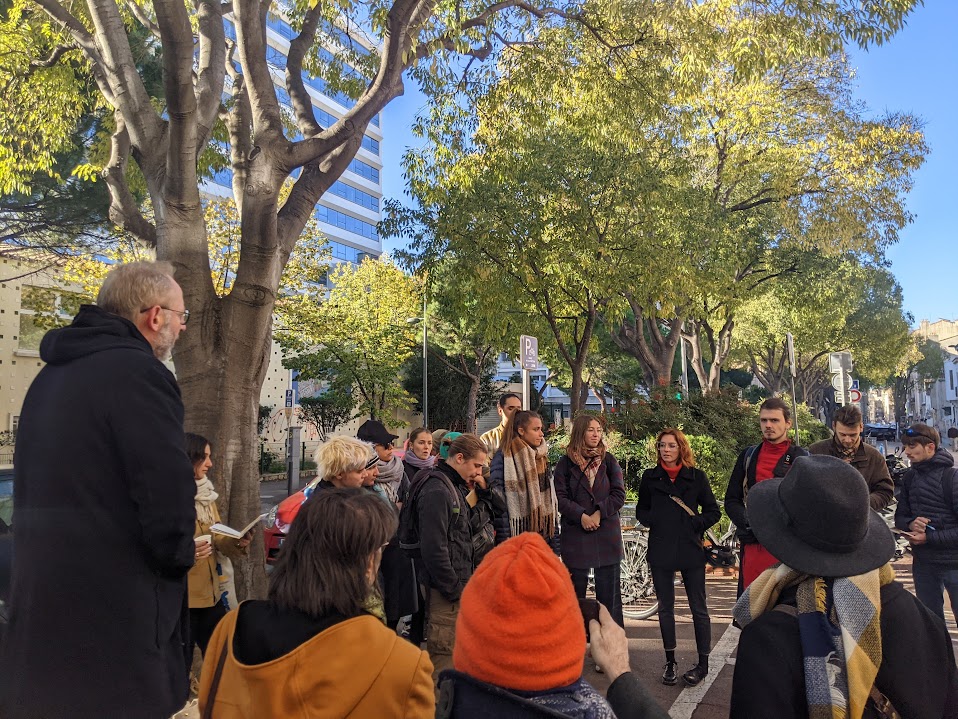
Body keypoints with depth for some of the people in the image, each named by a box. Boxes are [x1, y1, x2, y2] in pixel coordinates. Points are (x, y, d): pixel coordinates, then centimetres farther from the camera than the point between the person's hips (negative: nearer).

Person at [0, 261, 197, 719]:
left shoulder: (52, 373, 12)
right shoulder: (138, 373, -18)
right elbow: (167, 491, -22)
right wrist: (178, 557, -1)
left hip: (39, 596, 9)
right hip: (115, 608, -9)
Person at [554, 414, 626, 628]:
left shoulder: (609, 461, 7)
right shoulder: (565, 463, 3)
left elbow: (619, 494, 0)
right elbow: (560, 497, -4)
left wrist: (599, 514, -12)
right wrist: (581, 516, -17)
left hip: (607, 533, 1)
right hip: (575, 533, -1)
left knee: (609, 590, 4)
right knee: (575, 591, 6)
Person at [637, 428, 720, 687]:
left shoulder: (696, 477, 0)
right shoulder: (650, 477, 5)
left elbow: (714, 511, 4)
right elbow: (641, 510, 13)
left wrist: (695, 524, -11)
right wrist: (653, 520, -6)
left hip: (690, 549, -2)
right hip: (660, 551, 2)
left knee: (698, 608, 5)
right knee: (665, 608, 10)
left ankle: (703, 663, 19)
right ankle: (670, 662, 23)